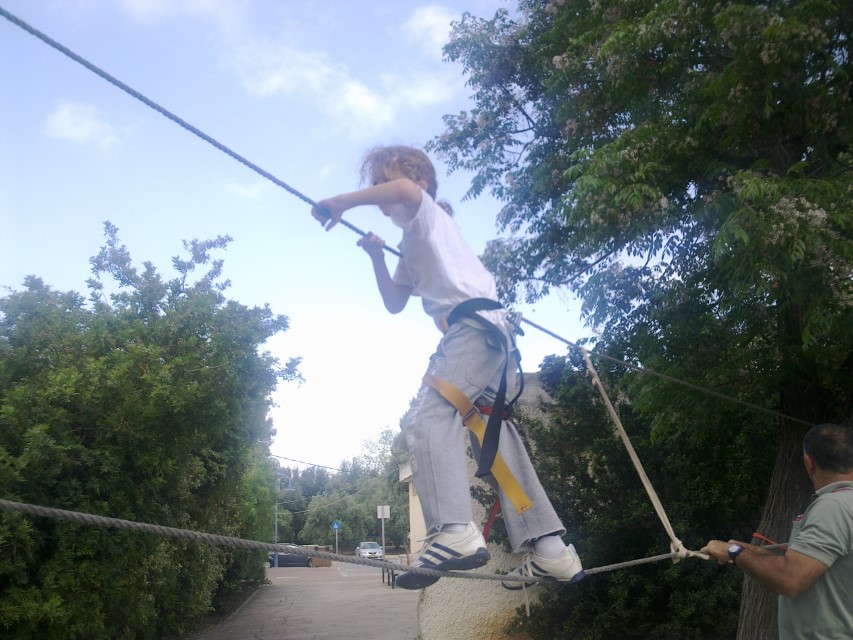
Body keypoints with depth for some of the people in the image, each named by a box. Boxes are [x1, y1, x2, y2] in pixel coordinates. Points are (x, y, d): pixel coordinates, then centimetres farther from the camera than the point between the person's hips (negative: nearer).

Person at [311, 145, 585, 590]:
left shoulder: (429, 213, 8)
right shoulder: (411, 247, 32)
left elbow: (405, 188, -18)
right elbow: (394, 304, 35)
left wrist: (341, 202, -9)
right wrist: (377, 258, 24)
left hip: (476, 324, -10)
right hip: (490, 336, 10)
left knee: (427, 416, -24)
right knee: (493, 442, 7)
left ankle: (454, 531, -34)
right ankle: (550, 552, 9)